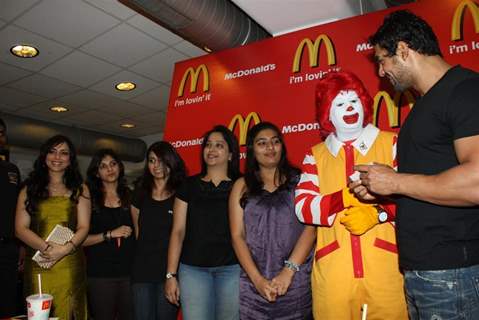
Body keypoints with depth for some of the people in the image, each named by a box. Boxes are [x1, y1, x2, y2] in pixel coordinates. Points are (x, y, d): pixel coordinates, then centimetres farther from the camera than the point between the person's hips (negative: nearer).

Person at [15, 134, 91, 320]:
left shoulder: (79, 189, 10)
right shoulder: (29, 189, 11)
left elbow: (83, 227, 2)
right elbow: (20, 229, 2)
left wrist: (64, 249, -15)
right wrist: (46, 248, -14)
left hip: (69, 266, 0)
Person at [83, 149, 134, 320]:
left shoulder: (130, 196, 8)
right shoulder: (89, 199, 1)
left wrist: (129, 233, -6)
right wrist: (110, 234, -13)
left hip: (129, 271, 2)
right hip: (100, 274, -2)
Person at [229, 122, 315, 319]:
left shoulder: (299, 180, 3)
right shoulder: (242, 186, 6)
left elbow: (310, 227, -5)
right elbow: (237, 236, 1)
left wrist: (288, 271, -14)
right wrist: (257, 279, -9)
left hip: (297, 282, 0)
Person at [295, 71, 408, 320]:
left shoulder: (392, 143, 5)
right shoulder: (315, 155, 9)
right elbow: (302, 207, -2)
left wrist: (378, 213, -18)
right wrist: (346, 197, -17)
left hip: (387, 268, -1)